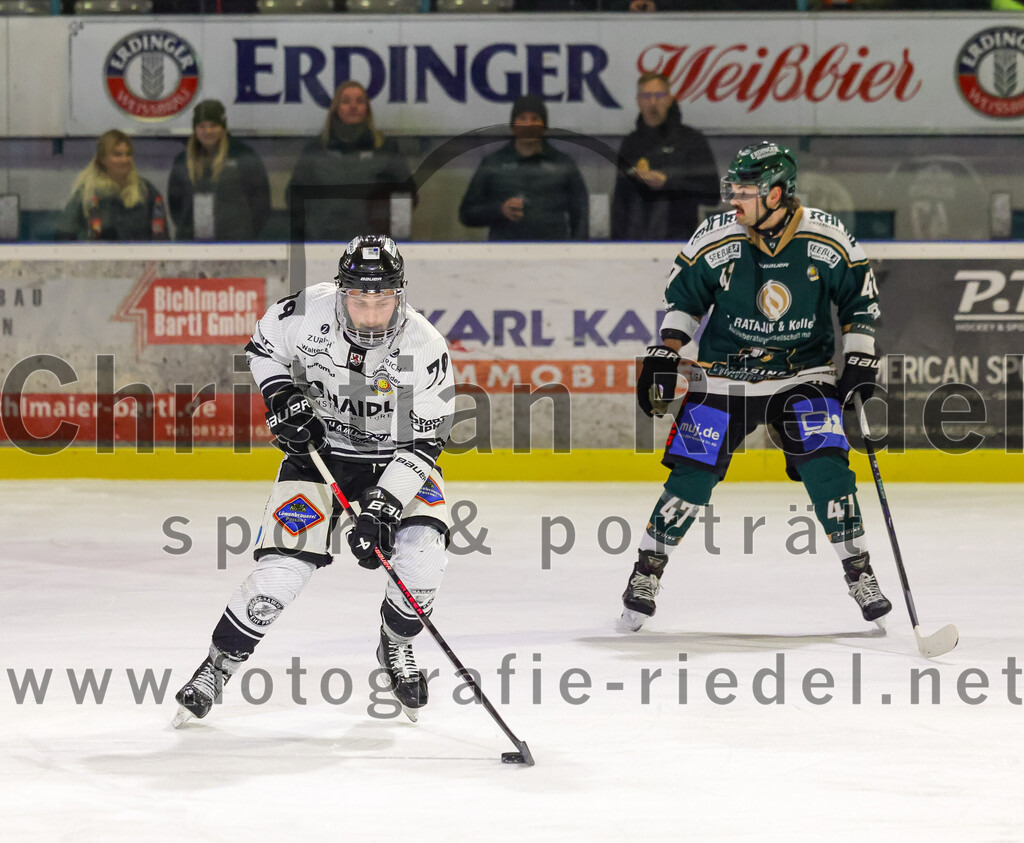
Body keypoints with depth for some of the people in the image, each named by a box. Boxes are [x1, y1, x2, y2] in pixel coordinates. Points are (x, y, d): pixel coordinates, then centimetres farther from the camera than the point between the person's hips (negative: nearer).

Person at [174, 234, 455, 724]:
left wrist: (382, 509, -28)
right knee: (282, 568, -14)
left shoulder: (425, 348, -24)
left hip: (395, 459, 0)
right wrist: (282, 398, -15)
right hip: (317, 449, 0)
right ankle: (219, 664, 5)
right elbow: (262, 347, 1)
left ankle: (396, 646, 10)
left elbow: (424, 443, -20)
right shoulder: (310, 312, -21)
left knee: (421, 558, -21)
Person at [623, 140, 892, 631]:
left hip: (803, 373, 0)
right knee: (693, 475, -7)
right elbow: (683, 297, 2)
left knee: (825, 467, -14)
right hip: (724, 374, 0)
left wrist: (860, 365, -3)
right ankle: (647, 572, 9)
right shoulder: (715, 240, -12)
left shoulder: (827, 239, -12)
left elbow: (859, 296, 1)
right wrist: (664, 358, -5)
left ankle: (859, 574, 0)